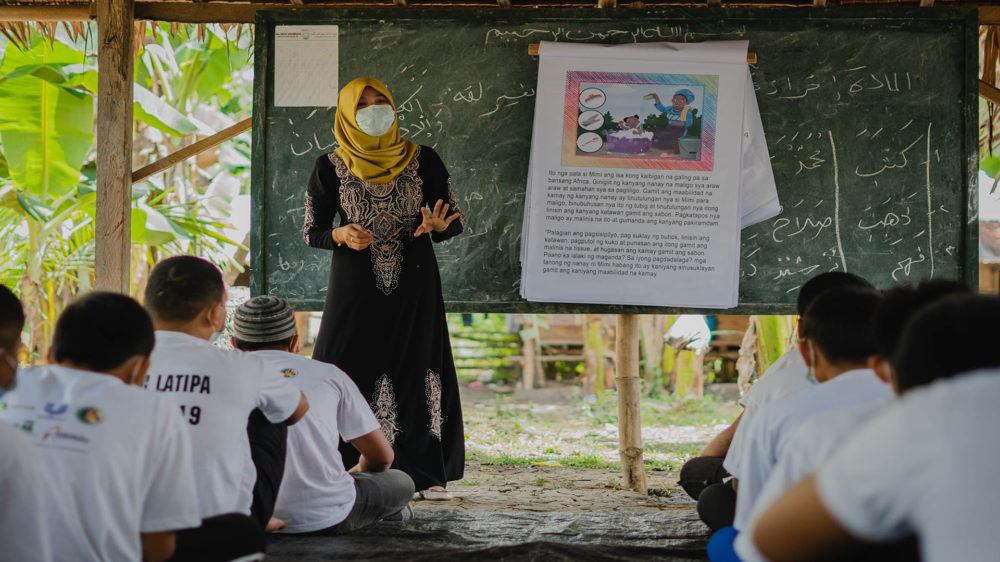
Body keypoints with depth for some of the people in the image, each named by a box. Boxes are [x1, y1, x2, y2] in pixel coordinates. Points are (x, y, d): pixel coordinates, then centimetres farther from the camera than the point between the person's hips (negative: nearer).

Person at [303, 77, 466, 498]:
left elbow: (456, 221, 5)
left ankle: (427, 474, 3)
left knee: (418, 374, -3)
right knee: (346, 375, -6)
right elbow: (311, 230, 5)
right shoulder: (330, 168, 2)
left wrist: (438, 225, -18)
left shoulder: (422, 160, 3)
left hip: (414, 284, 0)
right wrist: (341, 235, -17)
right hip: (355, 287, 0)